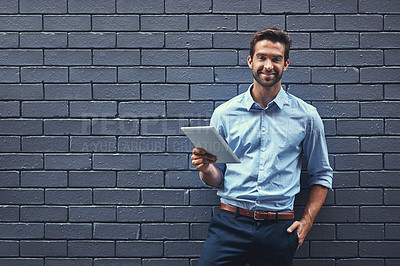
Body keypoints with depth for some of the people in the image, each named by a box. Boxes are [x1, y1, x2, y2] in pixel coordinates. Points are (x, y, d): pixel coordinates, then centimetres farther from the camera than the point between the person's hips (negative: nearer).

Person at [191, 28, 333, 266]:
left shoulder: (306, 116, 4)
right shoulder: (224, 113, 4)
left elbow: (322, 175, 11)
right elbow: (217, 178, 9)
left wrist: (306, 222, 2)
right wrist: (206, 168, -13)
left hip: (279, 229, 0)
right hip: (230, 224, 0)